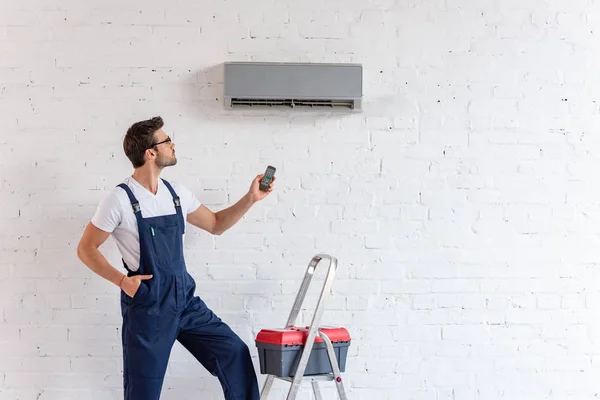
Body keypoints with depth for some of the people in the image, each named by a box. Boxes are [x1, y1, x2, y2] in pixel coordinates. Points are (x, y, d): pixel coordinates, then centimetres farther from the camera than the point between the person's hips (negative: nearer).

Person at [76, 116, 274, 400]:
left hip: (185, 301, 6)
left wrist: (251, 198, 7)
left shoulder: (176, 193, 6)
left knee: (234, 352, 2)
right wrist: (122, 280, -16)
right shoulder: (120, 199, -12)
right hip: (147, 307, -6)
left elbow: (216, 225, 18)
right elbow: (86, 249, -6)